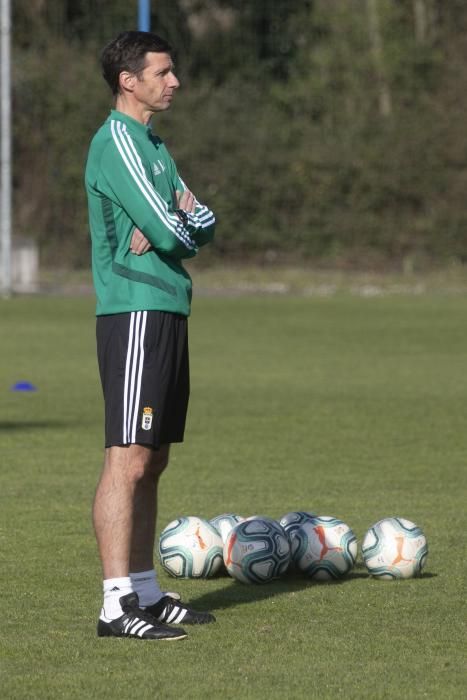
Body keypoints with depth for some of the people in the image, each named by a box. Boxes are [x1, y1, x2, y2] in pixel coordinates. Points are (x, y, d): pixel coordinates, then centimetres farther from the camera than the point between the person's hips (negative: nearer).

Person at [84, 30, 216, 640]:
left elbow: (202, 224, 14)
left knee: (153, 460, 12)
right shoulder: (117, 142, -12)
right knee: (129, 458, -11)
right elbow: (170, 232, -20)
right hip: (136, 313, -10)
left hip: (167, 314, 10)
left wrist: (180, 224, -8)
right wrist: (180, 221, 3)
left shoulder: (153, 145, 19)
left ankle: (146, 593, 18)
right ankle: (118, 605, -13)